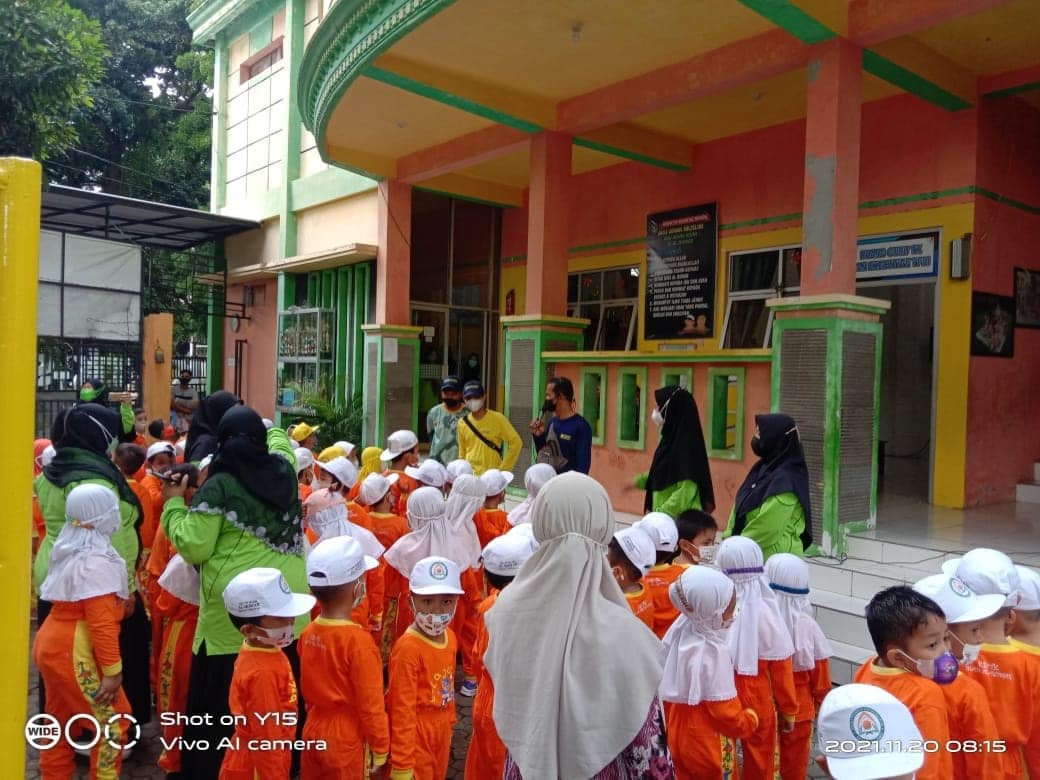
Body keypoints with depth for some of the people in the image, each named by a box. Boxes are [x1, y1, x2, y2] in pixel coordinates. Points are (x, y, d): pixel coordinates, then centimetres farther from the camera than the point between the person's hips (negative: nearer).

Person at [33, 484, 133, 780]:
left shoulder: (68, 551, 7)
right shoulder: (98, 561, -21)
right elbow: (101, 623, -24)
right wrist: (113, 671, -21)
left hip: (52, 645, 10)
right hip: (74, 655, -10)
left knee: (60, 721, 20)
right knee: (113, 721, 1)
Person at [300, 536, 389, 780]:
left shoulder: (308, 633, -5)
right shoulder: (358, 640, -24)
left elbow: (306, 689, 8)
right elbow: (370, 705, -18)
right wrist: (380, 752, -7)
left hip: (313, 732, 6)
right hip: (347, 740, -6)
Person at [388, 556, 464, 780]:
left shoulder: (450, 637, 0)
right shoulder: (408, 647, -24)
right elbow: (402, 709, -21)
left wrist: (449, 723, 17)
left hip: (441, 730, 8)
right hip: (415, 733, -8)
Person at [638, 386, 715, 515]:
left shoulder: (686, 443, -20)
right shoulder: (672, 439, 7)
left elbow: (686, 490, -24)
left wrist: (660, 515, -23)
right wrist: (638, 481, 20)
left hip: (680, 521, -9)